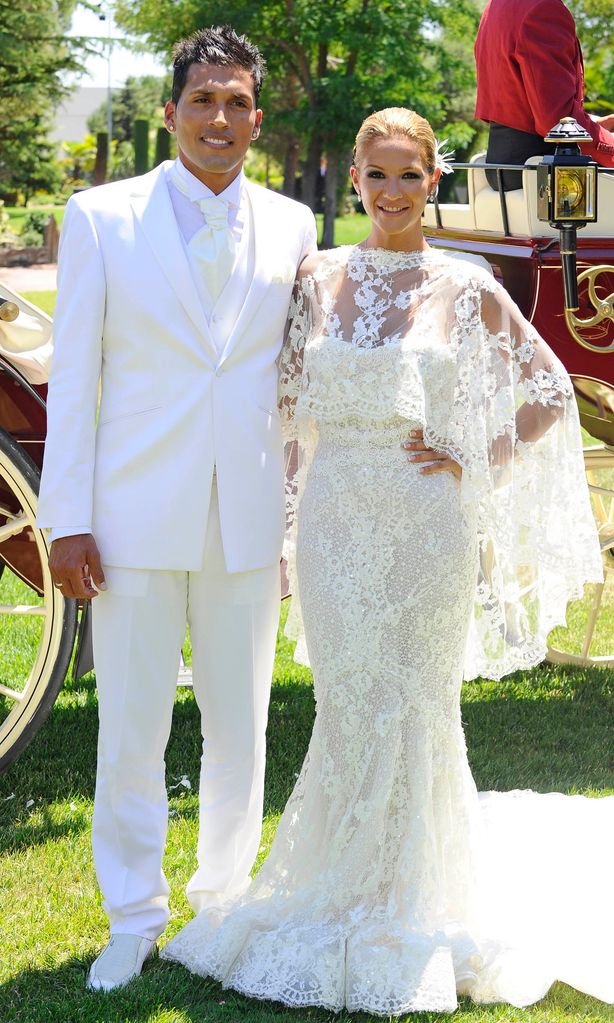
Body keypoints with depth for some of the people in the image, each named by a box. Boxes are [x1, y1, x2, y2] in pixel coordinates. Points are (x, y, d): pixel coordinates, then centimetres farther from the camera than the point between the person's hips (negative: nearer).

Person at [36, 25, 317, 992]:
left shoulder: (292, 226, 6)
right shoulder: (101, 218, 0)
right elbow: (72, 377, 0)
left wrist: (301, 514, 8)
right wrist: (67, 520, -5)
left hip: (249, 526, 2)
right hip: (136, 518, -2)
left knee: (240, 730, 11)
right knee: (130, 734, 3)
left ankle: (225, 903, 29)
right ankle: (134, 920, 19)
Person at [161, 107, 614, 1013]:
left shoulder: (467, 289, 0)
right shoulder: (318, 278, 5)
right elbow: (291, 404, 13)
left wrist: (477, 467, -2)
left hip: (428, 526, -2)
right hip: (335, 522, 2)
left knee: (413, 714, 3)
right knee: (348, 713, 5)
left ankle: (402, 915, 18)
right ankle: (345, 899, 22)